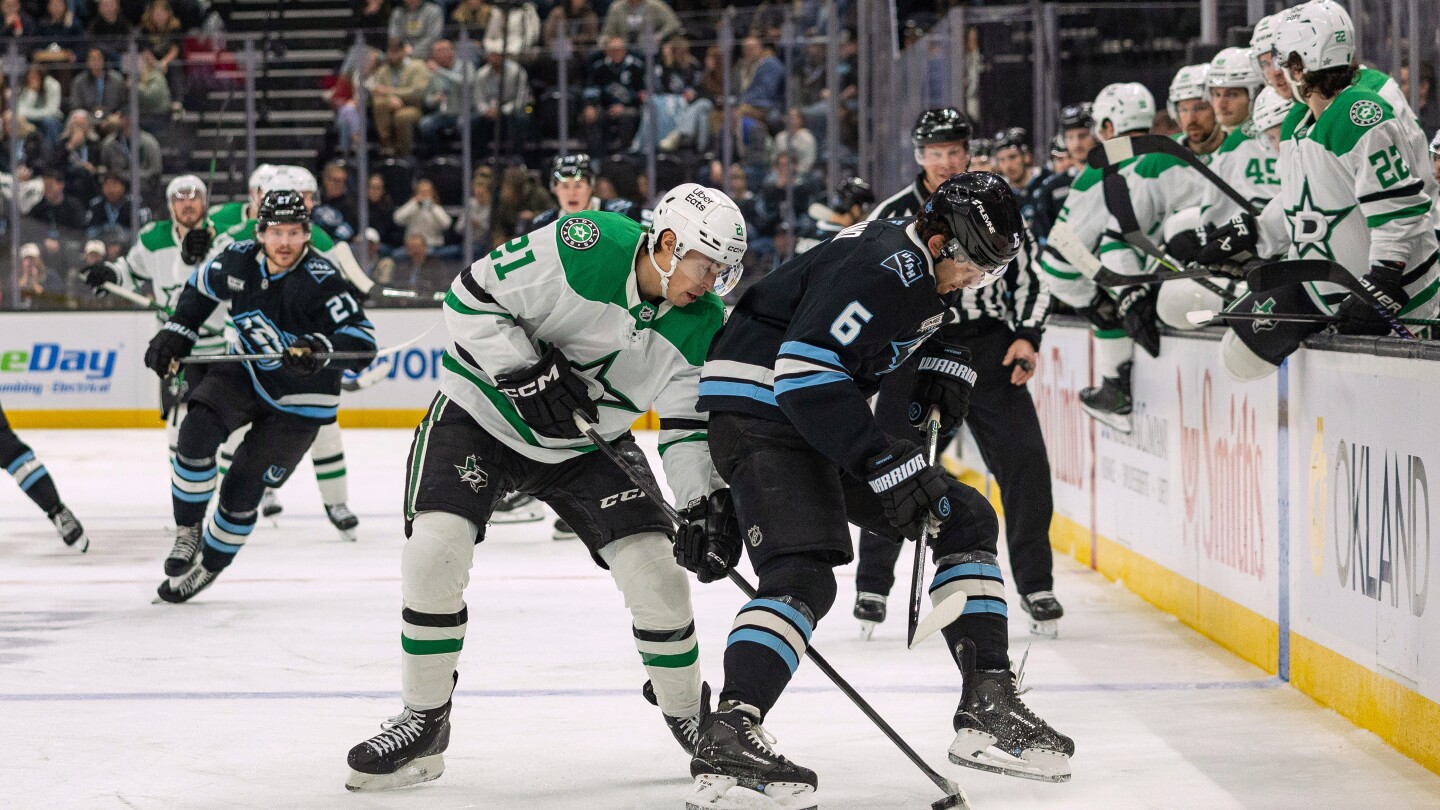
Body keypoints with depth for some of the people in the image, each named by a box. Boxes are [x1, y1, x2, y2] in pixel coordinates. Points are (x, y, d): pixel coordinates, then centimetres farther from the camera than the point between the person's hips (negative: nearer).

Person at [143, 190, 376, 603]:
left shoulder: (320, 281, -27)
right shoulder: (240, 261, -11)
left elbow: (362, 341, -32)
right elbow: (201, 287, 11)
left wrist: (322, 349, -50)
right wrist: (175, 334, 5)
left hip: (297, 401, -4)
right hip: (245, 372, 4)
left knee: (242, 490, -2)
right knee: (196, 432, -22)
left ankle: (209, 565, 23)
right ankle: (188, 533, -3)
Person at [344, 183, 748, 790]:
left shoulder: (702, 325, -11)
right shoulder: (582, 246, -27)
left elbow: (690, 422, -3)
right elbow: (471, 297, -22)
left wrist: (706, 501, -16)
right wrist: (526, 372, -29)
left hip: (588, 441, 4)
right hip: (482, 411, -4)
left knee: (654, 568, -8)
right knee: (434, 553, -20)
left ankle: (689, 715, 15)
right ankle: (424, 723, -3)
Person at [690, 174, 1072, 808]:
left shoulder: (923, 270, 9)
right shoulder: (882, 268, -23)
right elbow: (804, 373, -31)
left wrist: (943, 363, 13)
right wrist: (887, 463, -29)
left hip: (822, 421, 11)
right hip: (761, 407, -11)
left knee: (966, 518, 10)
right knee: (802, 576, -28)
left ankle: (987, 707, 6)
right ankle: (728, 732, -37)